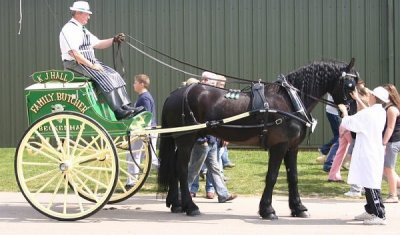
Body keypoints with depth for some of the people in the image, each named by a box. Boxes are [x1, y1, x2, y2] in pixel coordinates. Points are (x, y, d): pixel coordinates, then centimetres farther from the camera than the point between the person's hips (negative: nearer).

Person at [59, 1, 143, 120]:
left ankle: (126, 106, -14)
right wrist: (92, 66, -20)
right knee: (103, 77, -27)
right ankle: (118, 111, -32)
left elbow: (98, 44, 22)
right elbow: (74, 53, -21)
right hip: (75, 64, -10)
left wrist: (114, 40, 7)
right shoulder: (69, 29, -12)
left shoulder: (82, 29, 19)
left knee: (114, 75, -6)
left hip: (90, 62, 10)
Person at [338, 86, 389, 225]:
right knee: (369, 184, 17)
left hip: (367, 155, -9)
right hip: (375, 152, 9)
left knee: (371, 185, -7)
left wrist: (344, 111, 2)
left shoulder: (367, 114, -19)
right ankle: (371, 211, 26)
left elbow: (347, 123, -15)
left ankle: (380, 216, -7)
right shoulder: (381, 113, 8)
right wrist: (357, 99, 33)